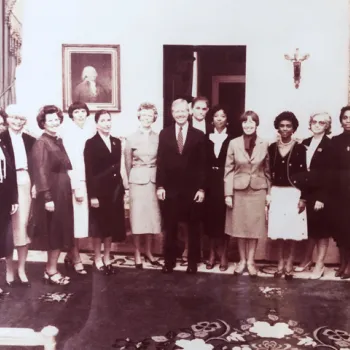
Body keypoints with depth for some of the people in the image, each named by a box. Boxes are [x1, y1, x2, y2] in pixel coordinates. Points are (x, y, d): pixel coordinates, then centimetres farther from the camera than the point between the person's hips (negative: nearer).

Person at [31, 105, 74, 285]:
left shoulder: (58, 141, 12)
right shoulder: (41, 143, -12)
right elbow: (41, 172, -17)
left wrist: (70, 189, 10)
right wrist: (47, 198, -21)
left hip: (63, 192, 8)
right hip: (52, 193, -8)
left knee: (61, 232, 12)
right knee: (55, 233, -1)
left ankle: (52, 269, 22)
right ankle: (51, 271, 13)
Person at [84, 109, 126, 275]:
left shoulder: (117, 142, 10)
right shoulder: (91, 143, -7)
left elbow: (118, 168, 11)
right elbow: (89, 172, -11)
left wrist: (122, 190, 8)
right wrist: (92, 195, -16)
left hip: (115, 189, 5)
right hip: (99, 189, -5)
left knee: (112, 225, 11)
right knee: (99, 225, 5)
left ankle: (107, 259, 24)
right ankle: (97, 259, 19)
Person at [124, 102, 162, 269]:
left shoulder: (158, 138, 1)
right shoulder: (131, 138, -1)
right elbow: (127, 163, 7)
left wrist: (160, 181, 7)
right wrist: (132, 179, 11)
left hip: (153, 179, 2)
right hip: (137, 180, -2)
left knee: (152, 216, 7)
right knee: (137, 216, 2)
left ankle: (149, 253, 21)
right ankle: (137, 254, 12)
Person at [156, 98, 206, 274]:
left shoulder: (198, 135, 3)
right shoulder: (164, 134, 6)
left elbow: (202, 164, 0)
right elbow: (160, 162, 3)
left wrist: (201, 188, -6)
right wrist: (160, 186, -3)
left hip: (192, 189, 0)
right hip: (170, 188, 1)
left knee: (193, 228, 9)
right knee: (170, 228, 8)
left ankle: (193, 262, 22)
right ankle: (169, 261, 21)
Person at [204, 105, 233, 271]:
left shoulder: (232, 139, -1)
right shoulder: (207, 138, 7)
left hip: (225, 183, -2)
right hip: (210, 183, 2)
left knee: (223, 218, 3)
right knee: (210, 217, 7)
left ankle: (223, 255, 13)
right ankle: (212, 254, 18)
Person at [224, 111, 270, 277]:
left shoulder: (264, 144, -1)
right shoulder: (234, 143, -3)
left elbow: (267, 170, 4)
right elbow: (228, 170, -2)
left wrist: (269, 192, 2)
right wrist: (228, 193, -6)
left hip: (258, 190, 0)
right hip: (238, 190, 0)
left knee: (254, 227, 6)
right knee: (240, 227, 8)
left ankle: (250, 261, 19)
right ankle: (242, 260, 23)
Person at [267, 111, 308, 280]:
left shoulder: (300, 148, -4)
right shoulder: (272, 148, 5)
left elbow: (304, 174, -5)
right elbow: (269, 172, 7)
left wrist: (303, 198, -9)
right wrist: (267, 194, 3)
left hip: (293, 193, -3)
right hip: (276, 193, 3)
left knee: (292, 230, 1)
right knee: (279, 230, 6)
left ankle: (289, 265, 13)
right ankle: (281, 264, 17)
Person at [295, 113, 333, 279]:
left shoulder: (330, 145, -8)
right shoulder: (305, 143, 10)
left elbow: (330, 174, -13)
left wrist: (322, 198, -17)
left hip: (322, 194, -5)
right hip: (308, 193, 5)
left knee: (321, 229, 5)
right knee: (310, 228, 14)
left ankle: (319, 265, 15)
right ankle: (307, 259, 28)